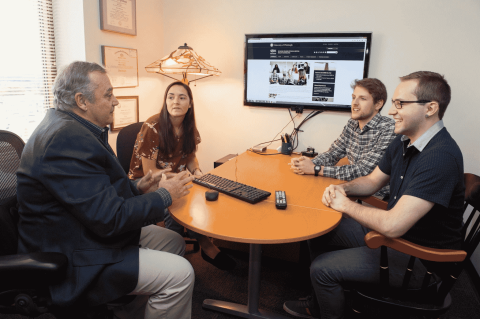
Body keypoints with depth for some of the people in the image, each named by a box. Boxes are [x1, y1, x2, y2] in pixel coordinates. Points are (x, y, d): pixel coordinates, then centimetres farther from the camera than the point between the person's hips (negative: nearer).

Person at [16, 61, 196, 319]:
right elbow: (110, 218, -28)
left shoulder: (68, 127, 8)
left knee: (174, 242, 11)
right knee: (180, 274, -16)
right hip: (73, 262, -11)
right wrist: (164, 195, -15)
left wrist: (136, 188, 2)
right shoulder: (67, 139, -27)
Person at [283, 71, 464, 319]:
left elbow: (392, 226, -35)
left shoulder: (440, 157, -31)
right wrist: (342, 189, -8)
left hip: (419, 259, -9)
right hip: (394, 233, 9)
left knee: (322, 269, -13)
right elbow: (372, 181, 13)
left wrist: (346, 205, -18)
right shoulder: (404, 140, 1)